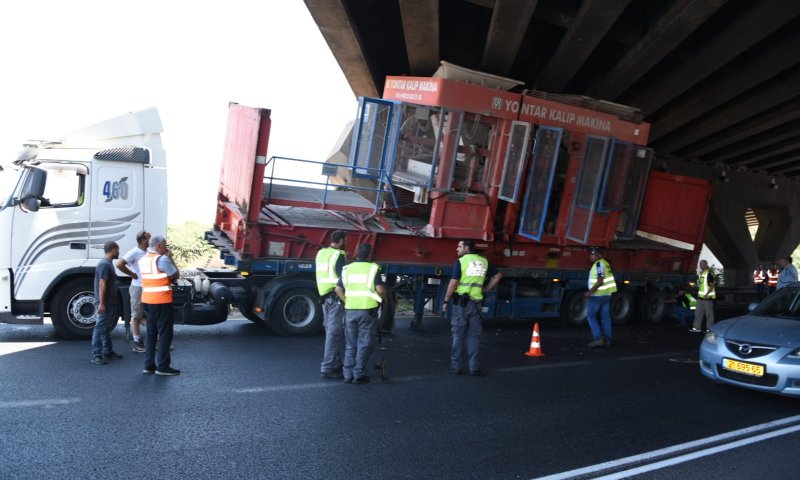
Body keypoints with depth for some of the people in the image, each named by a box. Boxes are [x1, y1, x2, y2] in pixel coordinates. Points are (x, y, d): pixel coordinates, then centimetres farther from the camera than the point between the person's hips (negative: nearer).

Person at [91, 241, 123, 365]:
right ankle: (96, 356, -3)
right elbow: (102, 285, -21)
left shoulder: (109, 263, 14)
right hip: (106, 303, -11)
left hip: (111, 302, 11)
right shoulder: (105, 265, -17)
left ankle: (107, 352, 26)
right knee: (100, 329, -6)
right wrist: (101, 303, -23)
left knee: (107, 328, 17)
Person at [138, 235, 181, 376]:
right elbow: (176, 275, -8)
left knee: (151, 333, 14)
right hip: (161, 301, -8)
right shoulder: (162, 259, -14)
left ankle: (149, 365, 16)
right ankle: (163, 366, 0)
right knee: (165, 334, -1)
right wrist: (170, 259, 0)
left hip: (147, 300, 8)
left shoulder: (143, 260, 11)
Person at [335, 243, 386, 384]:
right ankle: (359, 374, 4)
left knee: (350, 345, 14)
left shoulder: (347, 269, 7)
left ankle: (348, 374, 13)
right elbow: (380, 289, -14)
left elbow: (338, 290, 3)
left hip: (350, 310, 4)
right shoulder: (373, 268, -6)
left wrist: (347, 302, 13)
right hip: (367, 310, -4)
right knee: (365, 344, 5)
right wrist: (384, 299, 4)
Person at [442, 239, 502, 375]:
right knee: (474, 336, 8)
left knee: (458, 335, 5)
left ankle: (456, 366, 9)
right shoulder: (483, 262, 9)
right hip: (475, 303, 3)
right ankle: (475, 367, 7)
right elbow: (498, 275, 18)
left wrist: (446, 301, -4)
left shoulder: (460, 262, -6)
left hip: (460, 302, -3)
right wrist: (486, 289, 20)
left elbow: (453, 283, -11)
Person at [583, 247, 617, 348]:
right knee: (605, 317, 9)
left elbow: (600, 281, -21)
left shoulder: (599, 264, -15)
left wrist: (590, 292, -19)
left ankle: (598, 338, -5)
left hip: (597, 295, -9)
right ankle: (607, 340, 10)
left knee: (591, 316, 0)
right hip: (607, 294, 9)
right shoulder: (605, 263, 13)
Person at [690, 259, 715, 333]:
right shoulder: (700, 274, 14)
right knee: (698, 312, 9)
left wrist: (707, 294, -24)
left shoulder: (709, 274, -12)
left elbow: (712, 285, -16)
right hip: (700, 296, 9)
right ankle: (697, 328, 13)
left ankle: (710, 329, 5)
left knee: (709, 313, -1)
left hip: (708, 297, -9)